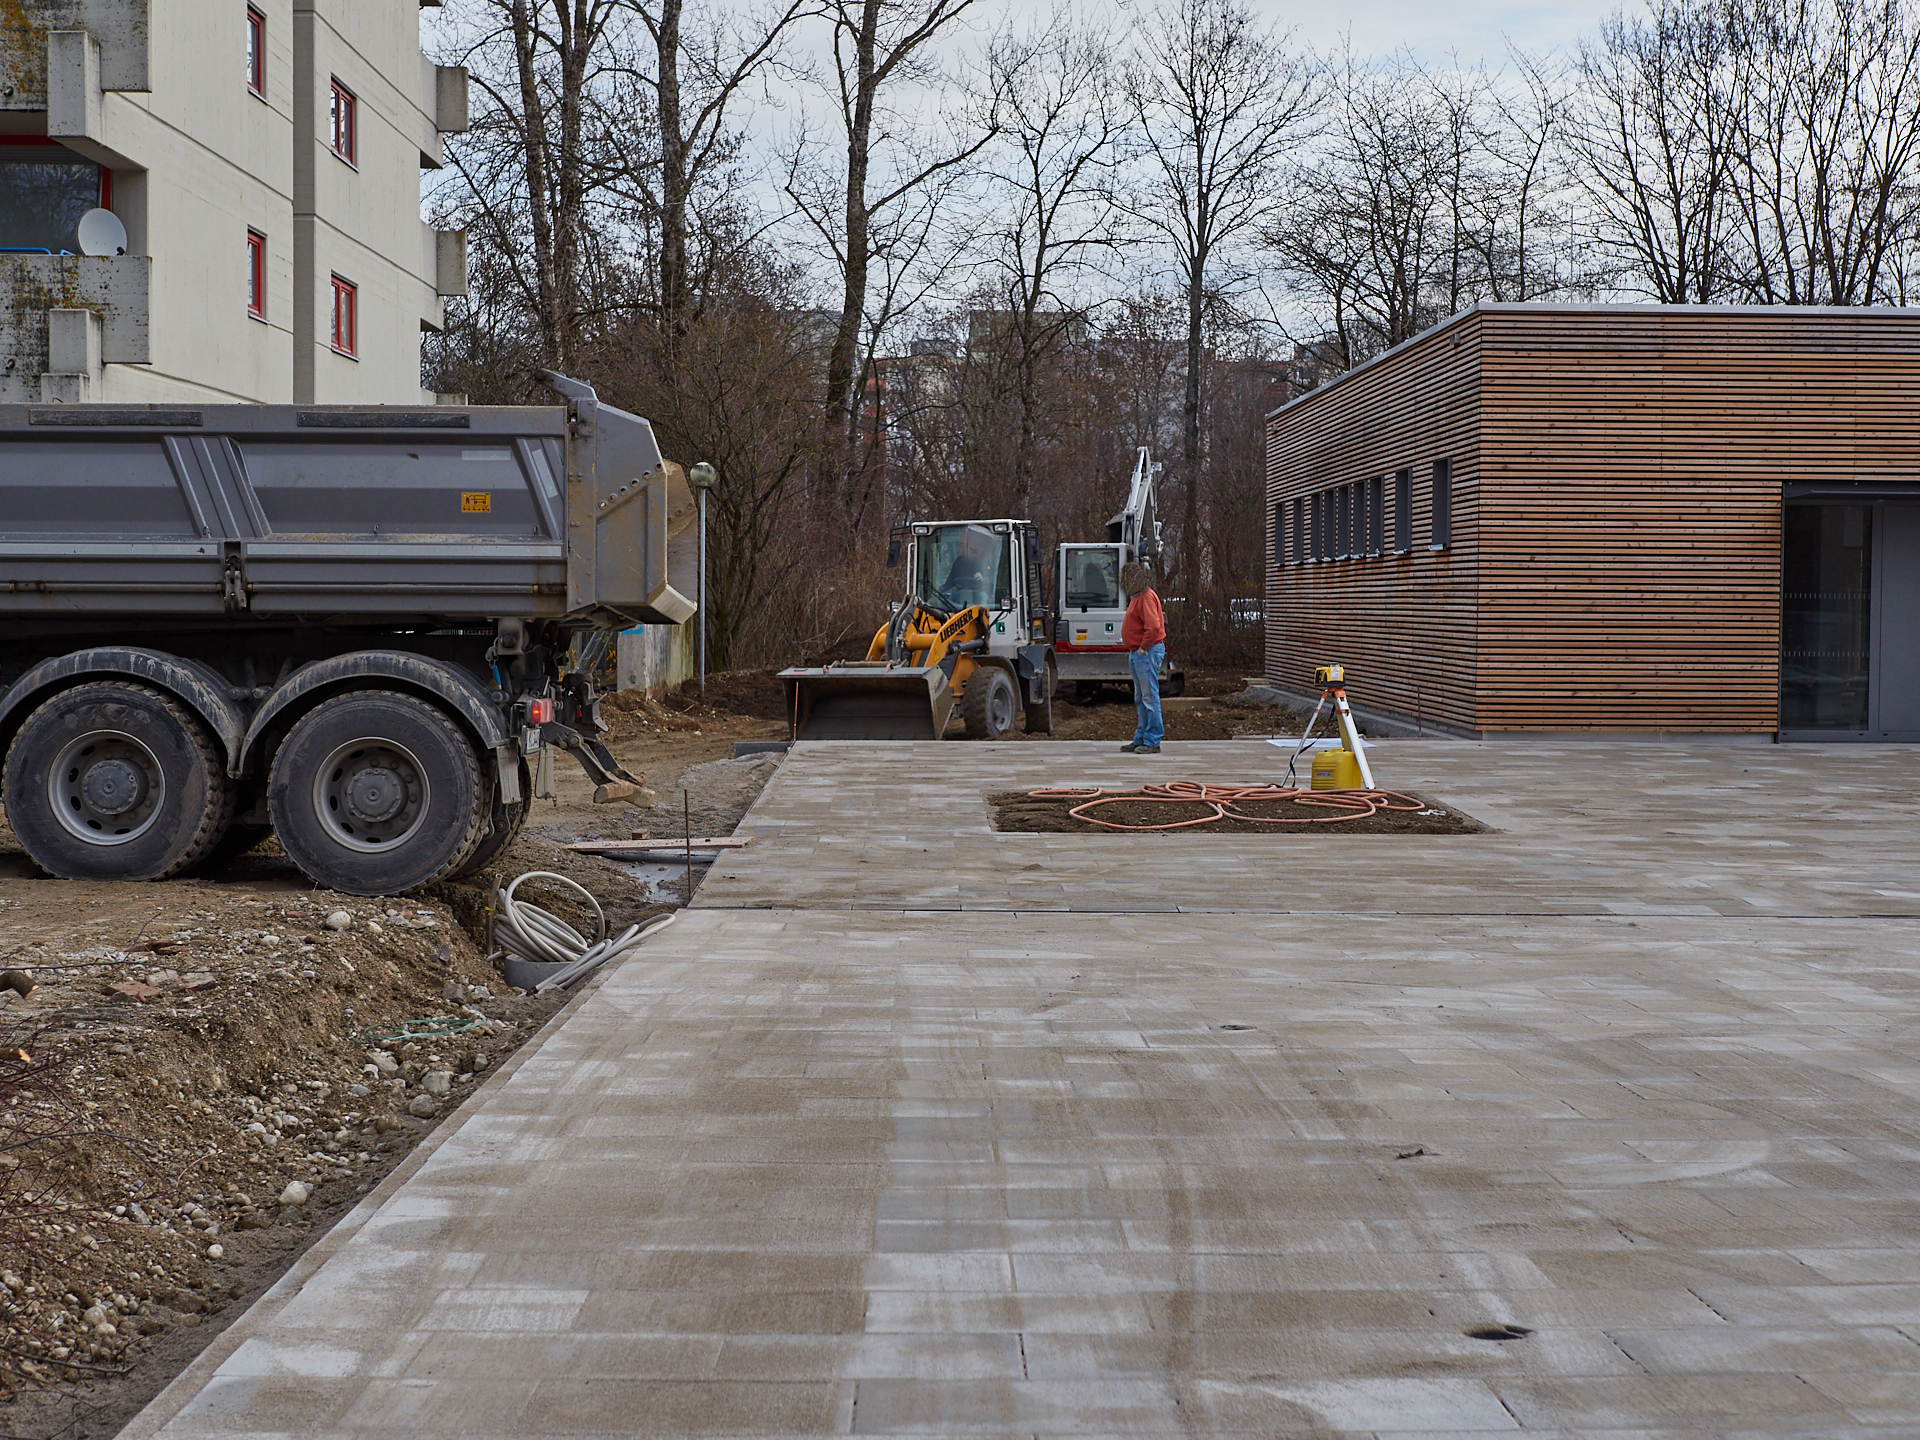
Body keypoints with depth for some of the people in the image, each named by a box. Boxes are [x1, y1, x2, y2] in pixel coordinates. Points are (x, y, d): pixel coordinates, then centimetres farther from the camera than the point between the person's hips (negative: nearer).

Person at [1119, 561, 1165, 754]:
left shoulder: (1146, 597, -15)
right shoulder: (1137, 597, 19)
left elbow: (1153, 627, -25)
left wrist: (1143, 648, -17)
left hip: (1147, 653, -11)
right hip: (1137, 653, 11)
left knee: (1150, 698, -8)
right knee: (1140, 699, 13)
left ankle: (1152, 742, -7)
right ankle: (1140, 739, 18)